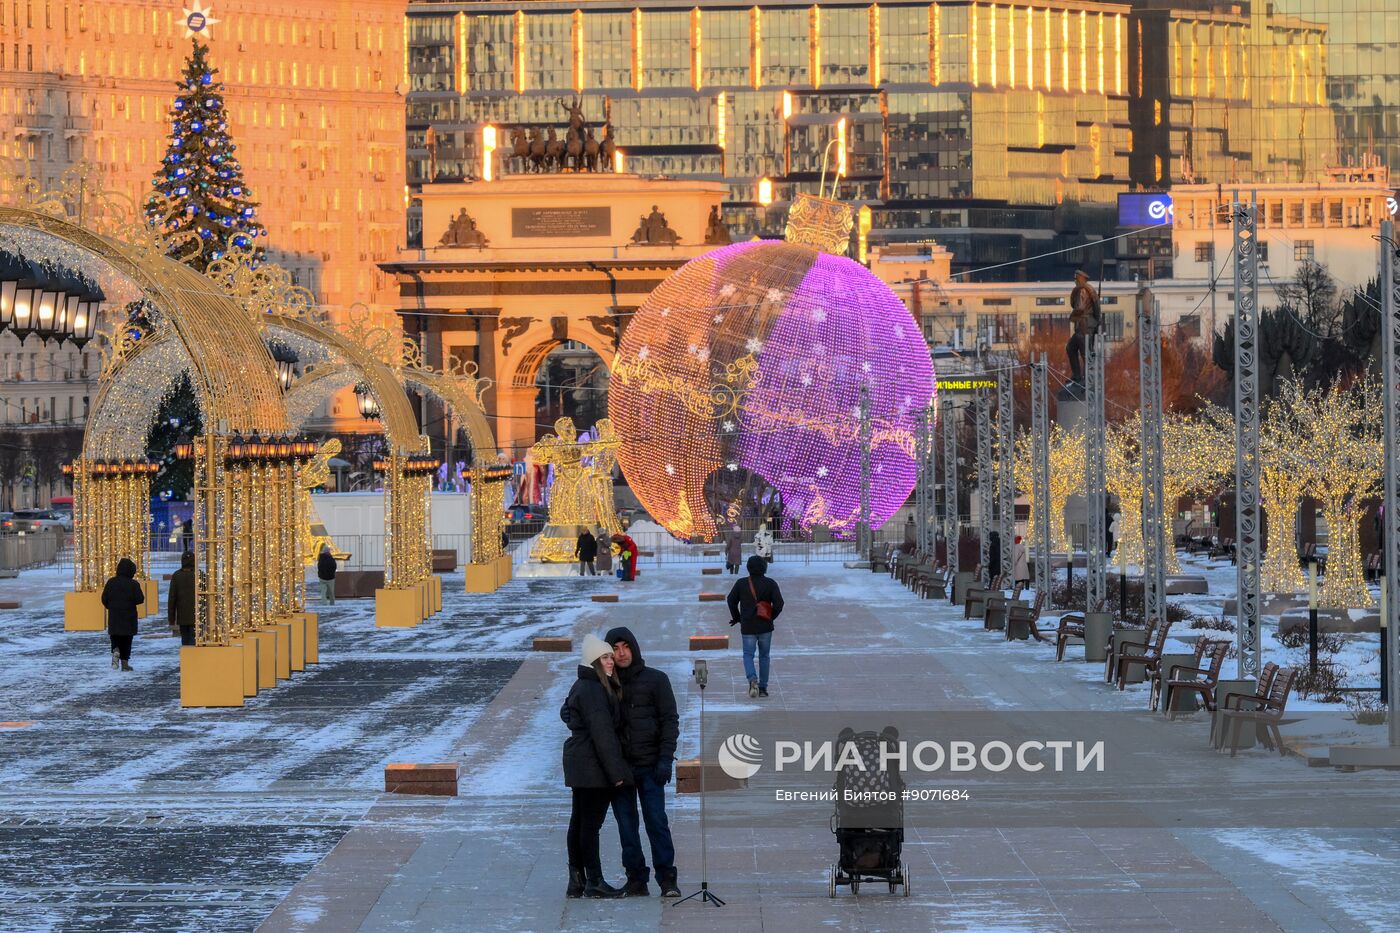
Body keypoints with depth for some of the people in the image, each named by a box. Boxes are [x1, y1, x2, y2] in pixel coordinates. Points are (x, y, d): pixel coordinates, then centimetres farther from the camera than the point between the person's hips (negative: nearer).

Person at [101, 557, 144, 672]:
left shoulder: (111, 582, -1)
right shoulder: (133, 584, -9)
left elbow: (104, 598, -1)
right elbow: (140, 599, -12)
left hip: (113, 616, 2)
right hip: (128, 617, -2)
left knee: (115, 638, 12)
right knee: (126, 640, 5)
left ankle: (116, 651, -17)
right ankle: (125, 662, 4)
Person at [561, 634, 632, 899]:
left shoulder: (583, 686, 14)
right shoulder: (592, 690, -18)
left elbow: (566, 713, 32)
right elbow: (602, 733, -22)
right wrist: (615, 772, -22)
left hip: (580, 765, 10)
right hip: (594, 767, -10)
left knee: (579, 822, 12)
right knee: (591, 824, -6)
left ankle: (577, 882, 18)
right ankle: (594, 883, -2)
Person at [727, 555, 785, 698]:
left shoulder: (741, 583, -1)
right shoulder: (770, 583, -4)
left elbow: (731, 600, 4)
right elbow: (779, 603, -9)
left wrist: (737, 618, 18)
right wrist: (771, 617, 8)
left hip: (748, 627, 0)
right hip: (765, 627, 0)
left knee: (748, 655, 6)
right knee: (764, 656, 12)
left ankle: (753, 679, -21)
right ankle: (763, 688, 12)